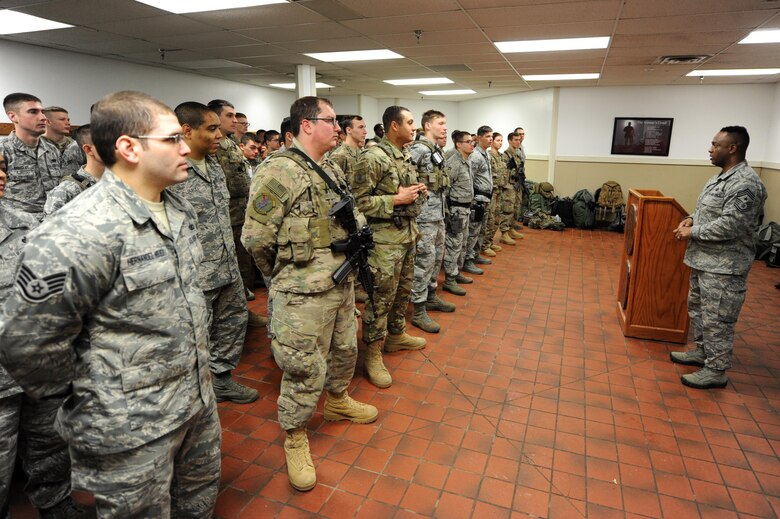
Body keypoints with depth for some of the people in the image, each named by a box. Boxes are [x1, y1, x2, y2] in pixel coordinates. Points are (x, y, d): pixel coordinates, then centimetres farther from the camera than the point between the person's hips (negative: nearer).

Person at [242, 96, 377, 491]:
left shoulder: (333, 170, 11)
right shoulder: (278, 172, -17)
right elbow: (256, 237, -16)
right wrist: (286, 275, -3)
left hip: (342, 283, 9)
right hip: (304, 294, -8)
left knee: (345, 350, 23)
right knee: (305, 370, 3)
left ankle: (336, 400, 49)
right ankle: (295, 435, 26)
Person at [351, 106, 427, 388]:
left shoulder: (406, 156, 12)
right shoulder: (373, 158, -16)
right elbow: (358, 201, -19)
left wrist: (417, 192, 2)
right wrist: (395, 200, -21)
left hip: (408, 235, 9)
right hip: (385, 238, -9)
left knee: (403, 290, 19)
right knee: (381, 298, -1)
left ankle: (396, 336, 38)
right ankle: (373, 355, 12)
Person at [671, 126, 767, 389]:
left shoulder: (746, 184, -20)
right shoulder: (720, 177, 13)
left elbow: (730, 226, -26)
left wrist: (693, 232, -16)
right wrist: (691, 219, 5)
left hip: (724, 266, -10)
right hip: (704, 259, 10)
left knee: (717, 318, -2)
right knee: (698, 308, 20)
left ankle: (716, 371, 9)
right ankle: (701, 351, 36)